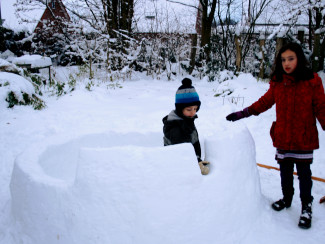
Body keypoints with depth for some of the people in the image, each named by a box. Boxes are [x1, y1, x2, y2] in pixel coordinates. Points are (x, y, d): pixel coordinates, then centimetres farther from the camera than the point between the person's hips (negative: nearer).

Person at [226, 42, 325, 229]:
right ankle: (287, 198, 38)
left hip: (304, 138, -3)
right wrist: (243, 113, 6)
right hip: (283, 137, 3)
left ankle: (306, 206, 24)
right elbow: (265, 102, 10)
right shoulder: (277, 83, 2)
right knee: (285, 170, 16)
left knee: (304, 172, 7)